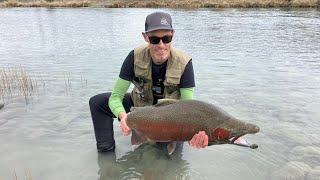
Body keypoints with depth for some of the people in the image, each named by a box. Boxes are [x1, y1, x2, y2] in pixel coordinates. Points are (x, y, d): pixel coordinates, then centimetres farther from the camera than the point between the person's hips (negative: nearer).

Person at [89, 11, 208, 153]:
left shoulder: (184, 63, -27)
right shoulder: (135, 57, -23)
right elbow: (115, 96, -22)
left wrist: (194, 134, -49)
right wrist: (123, 115, -46)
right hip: (139, 105, 1)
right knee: (97, 102, -16)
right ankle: (106, 150, 0)